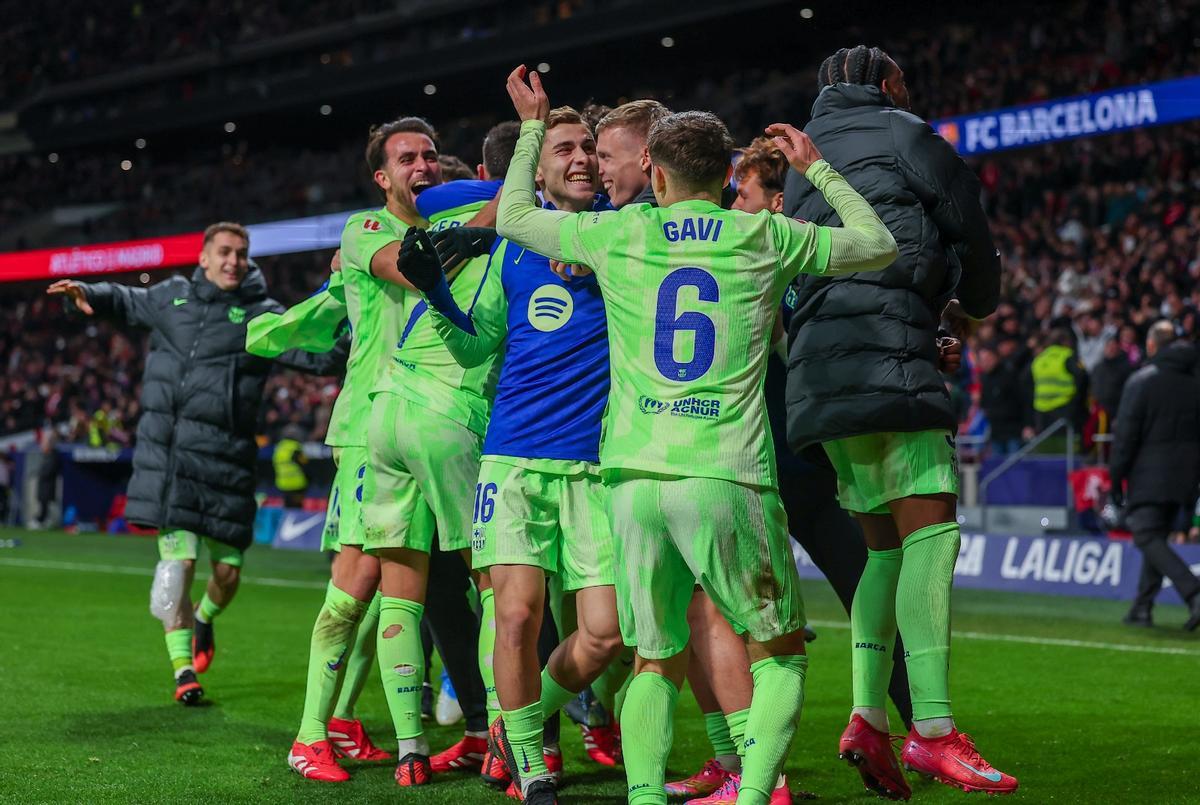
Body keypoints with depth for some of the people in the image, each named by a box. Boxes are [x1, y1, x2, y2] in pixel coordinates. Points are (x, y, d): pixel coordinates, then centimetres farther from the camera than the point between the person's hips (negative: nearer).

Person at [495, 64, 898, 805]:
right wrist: (817, 167, 34)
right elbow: (880, 245, 23)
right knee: (781, 652, 12)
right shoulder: (765, 238, 7)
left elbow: (513, 216, 26)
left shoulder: (617, 234, 8)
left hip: (635, 476, 2)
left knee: (658, 663, 12)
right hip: (727, 479, -2)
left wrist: (532, 127, 38)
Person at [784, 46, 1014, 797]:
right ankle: (933, 730, -24)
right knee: (931, 529, -14)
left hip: (819, 368, 8)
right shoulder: (903, 135, 7)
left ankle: (868, 717, -2)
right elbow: (970, 228, 7)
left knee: (887, 544, 11)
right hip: (888, 353, -8)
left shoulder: (803, 160, 28)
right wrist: (976, 305, 27)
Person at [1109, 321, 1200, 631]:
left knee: (1148, 538, -8)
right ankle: (1142, 608, 14)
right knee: (1157, 538, 14)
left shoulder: (1141, 381, -7)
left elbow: (1126, 434, -10)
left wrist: (1116, 477, -5)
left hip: (1148, 475, -6)